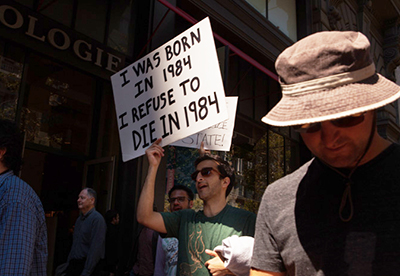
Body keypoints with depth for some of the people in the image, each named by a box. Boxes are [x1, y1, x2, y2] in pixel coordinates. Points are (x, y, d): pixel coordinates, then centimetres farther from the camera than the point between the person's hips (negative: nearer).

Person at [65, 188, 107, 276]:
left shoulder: (97, 219, -14)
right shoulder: (79, 218, 15)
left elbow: (95, 249, -19)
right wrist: (69, 264, 12)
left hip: (87, 265, -8)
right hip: (74, 265, 8)